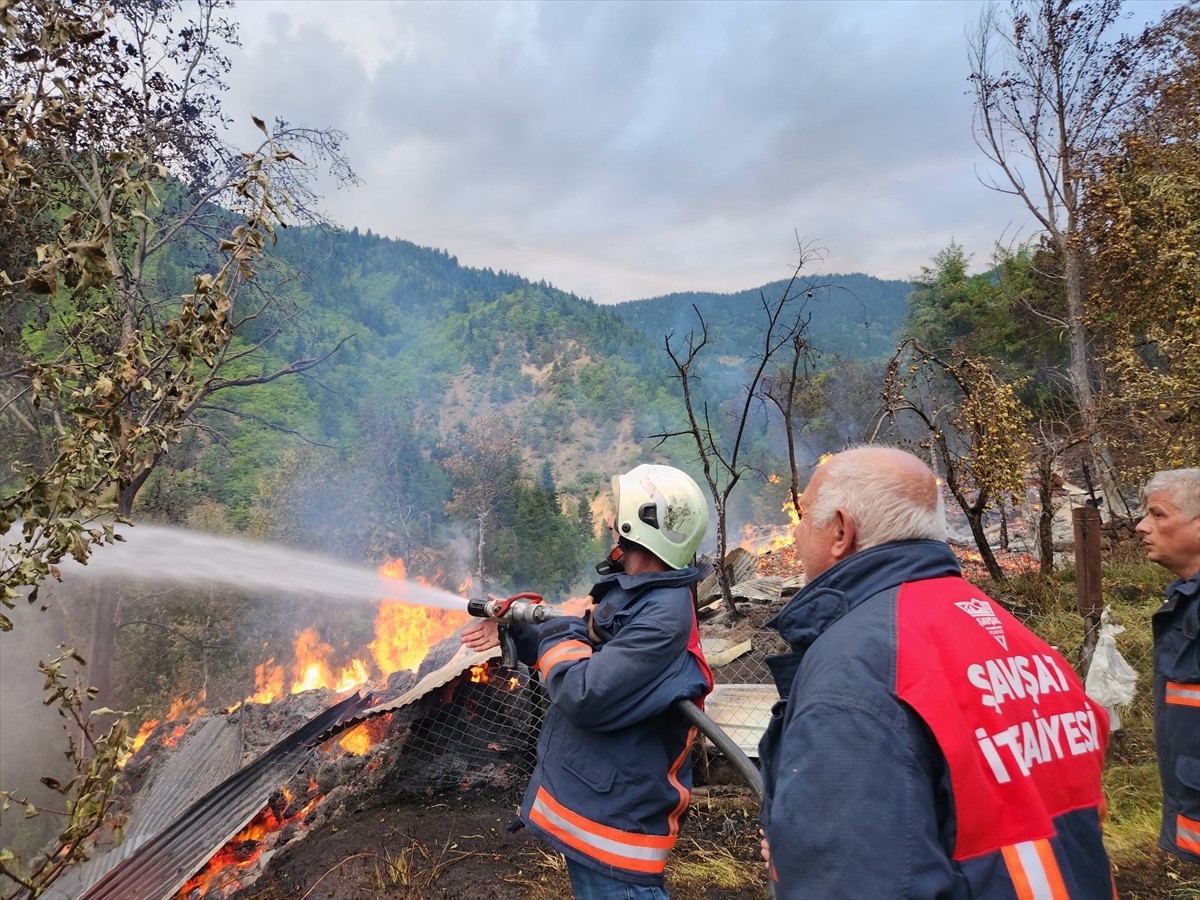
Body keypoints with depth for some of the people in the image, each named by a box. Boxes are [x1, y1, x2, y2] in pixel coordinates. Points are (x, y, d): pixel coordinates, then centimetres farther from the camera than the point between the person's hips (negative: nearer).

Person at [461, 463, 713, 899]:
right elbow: (592, 653, 17)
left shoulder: (665, 614, -28)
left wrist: (567, 625, -15)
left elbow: (582, 696, -32)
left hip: (613, 817, -10)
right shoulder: (626, 588, 4)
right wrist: (512, 632, 9)